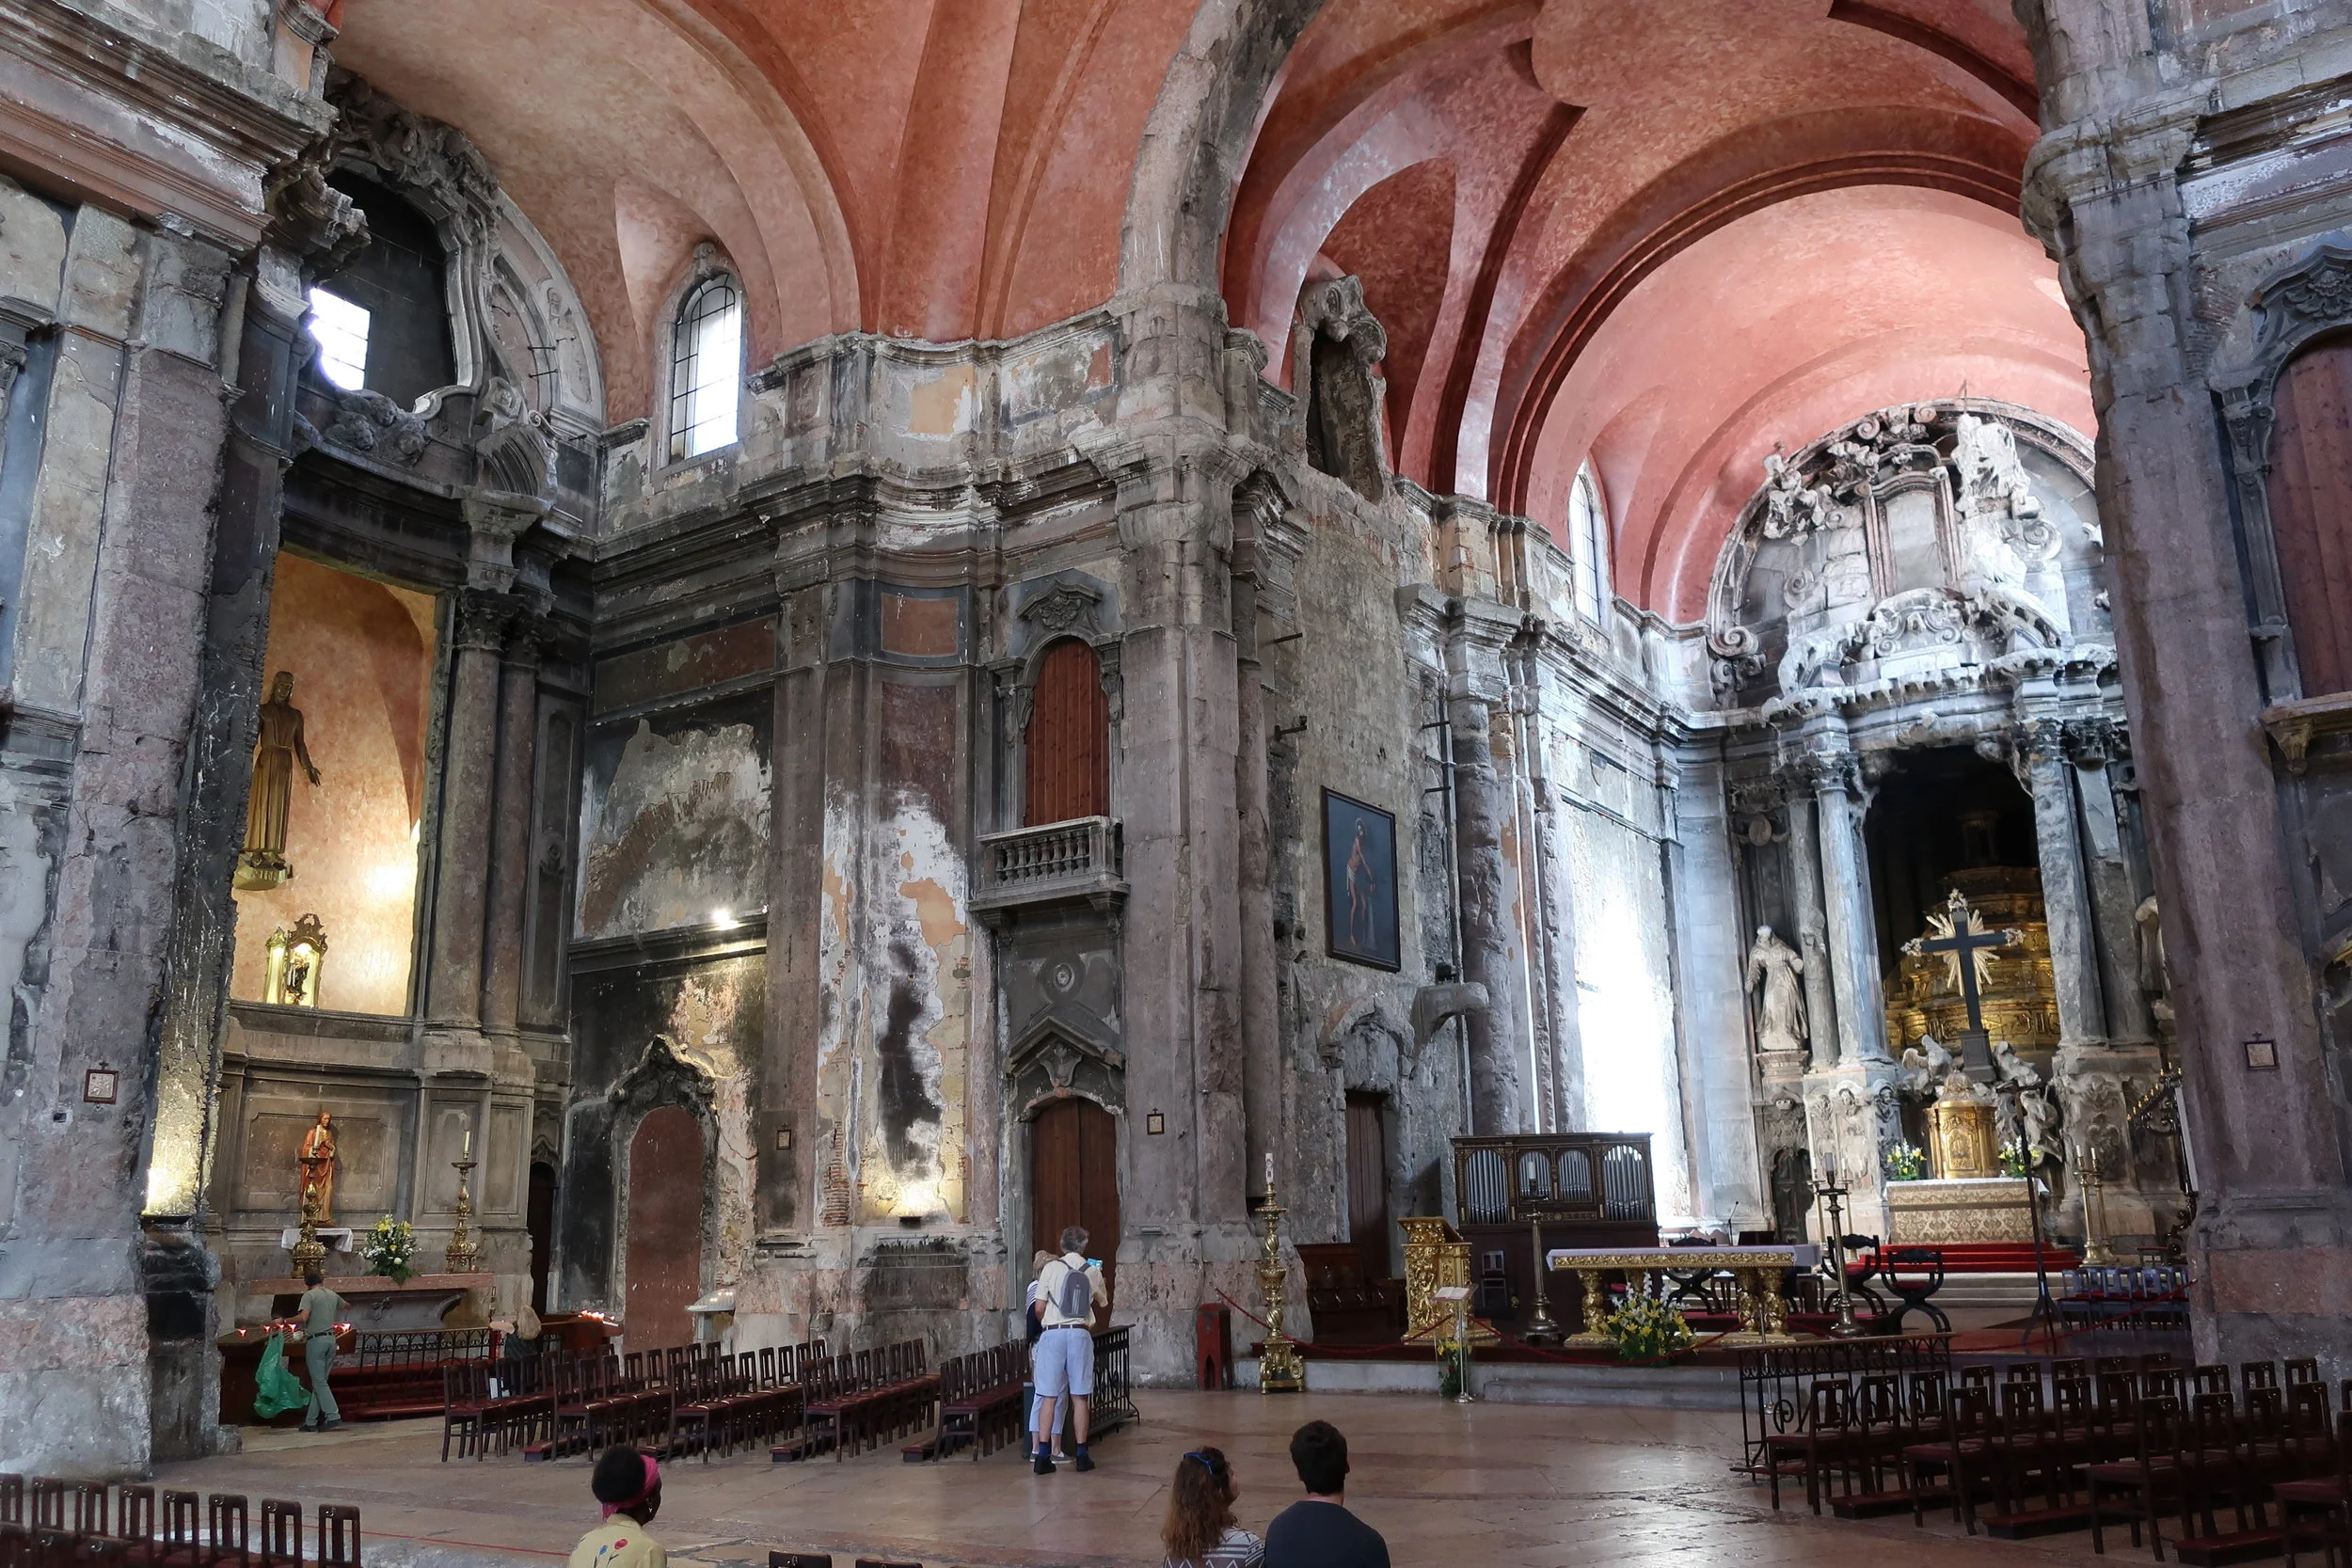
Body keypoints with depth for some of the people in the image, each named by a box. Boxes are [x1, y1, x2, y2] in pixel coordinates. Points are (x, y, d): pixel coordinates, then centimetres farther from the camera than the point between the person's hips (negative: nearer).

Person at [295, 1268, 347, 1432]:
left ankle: (333, 1416, -15)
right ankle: (311, 1422, 12)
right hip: (331, 1339, 6)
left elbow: (303, 1317, -20)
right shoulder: (332, 1295, 15)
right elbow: (346, 1305, 36)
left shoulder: (309, 1295, -5)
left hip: (316, 1340, -6)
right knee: (320, 1381, 9)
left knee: (319, 1382, -6)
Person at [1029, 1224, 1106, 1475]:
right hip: (1080, 1334, 1)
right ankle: (1081, 1455, 11)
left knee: (1049, 1397, 2)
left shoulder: (1051, 1268, -1)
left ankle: (1043, 1456, -1)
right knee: (1079, 1398, 7)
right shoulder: (1093, 1271, 5)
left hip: (1053, 1333, -1)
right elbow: (1103, 1301, 24)